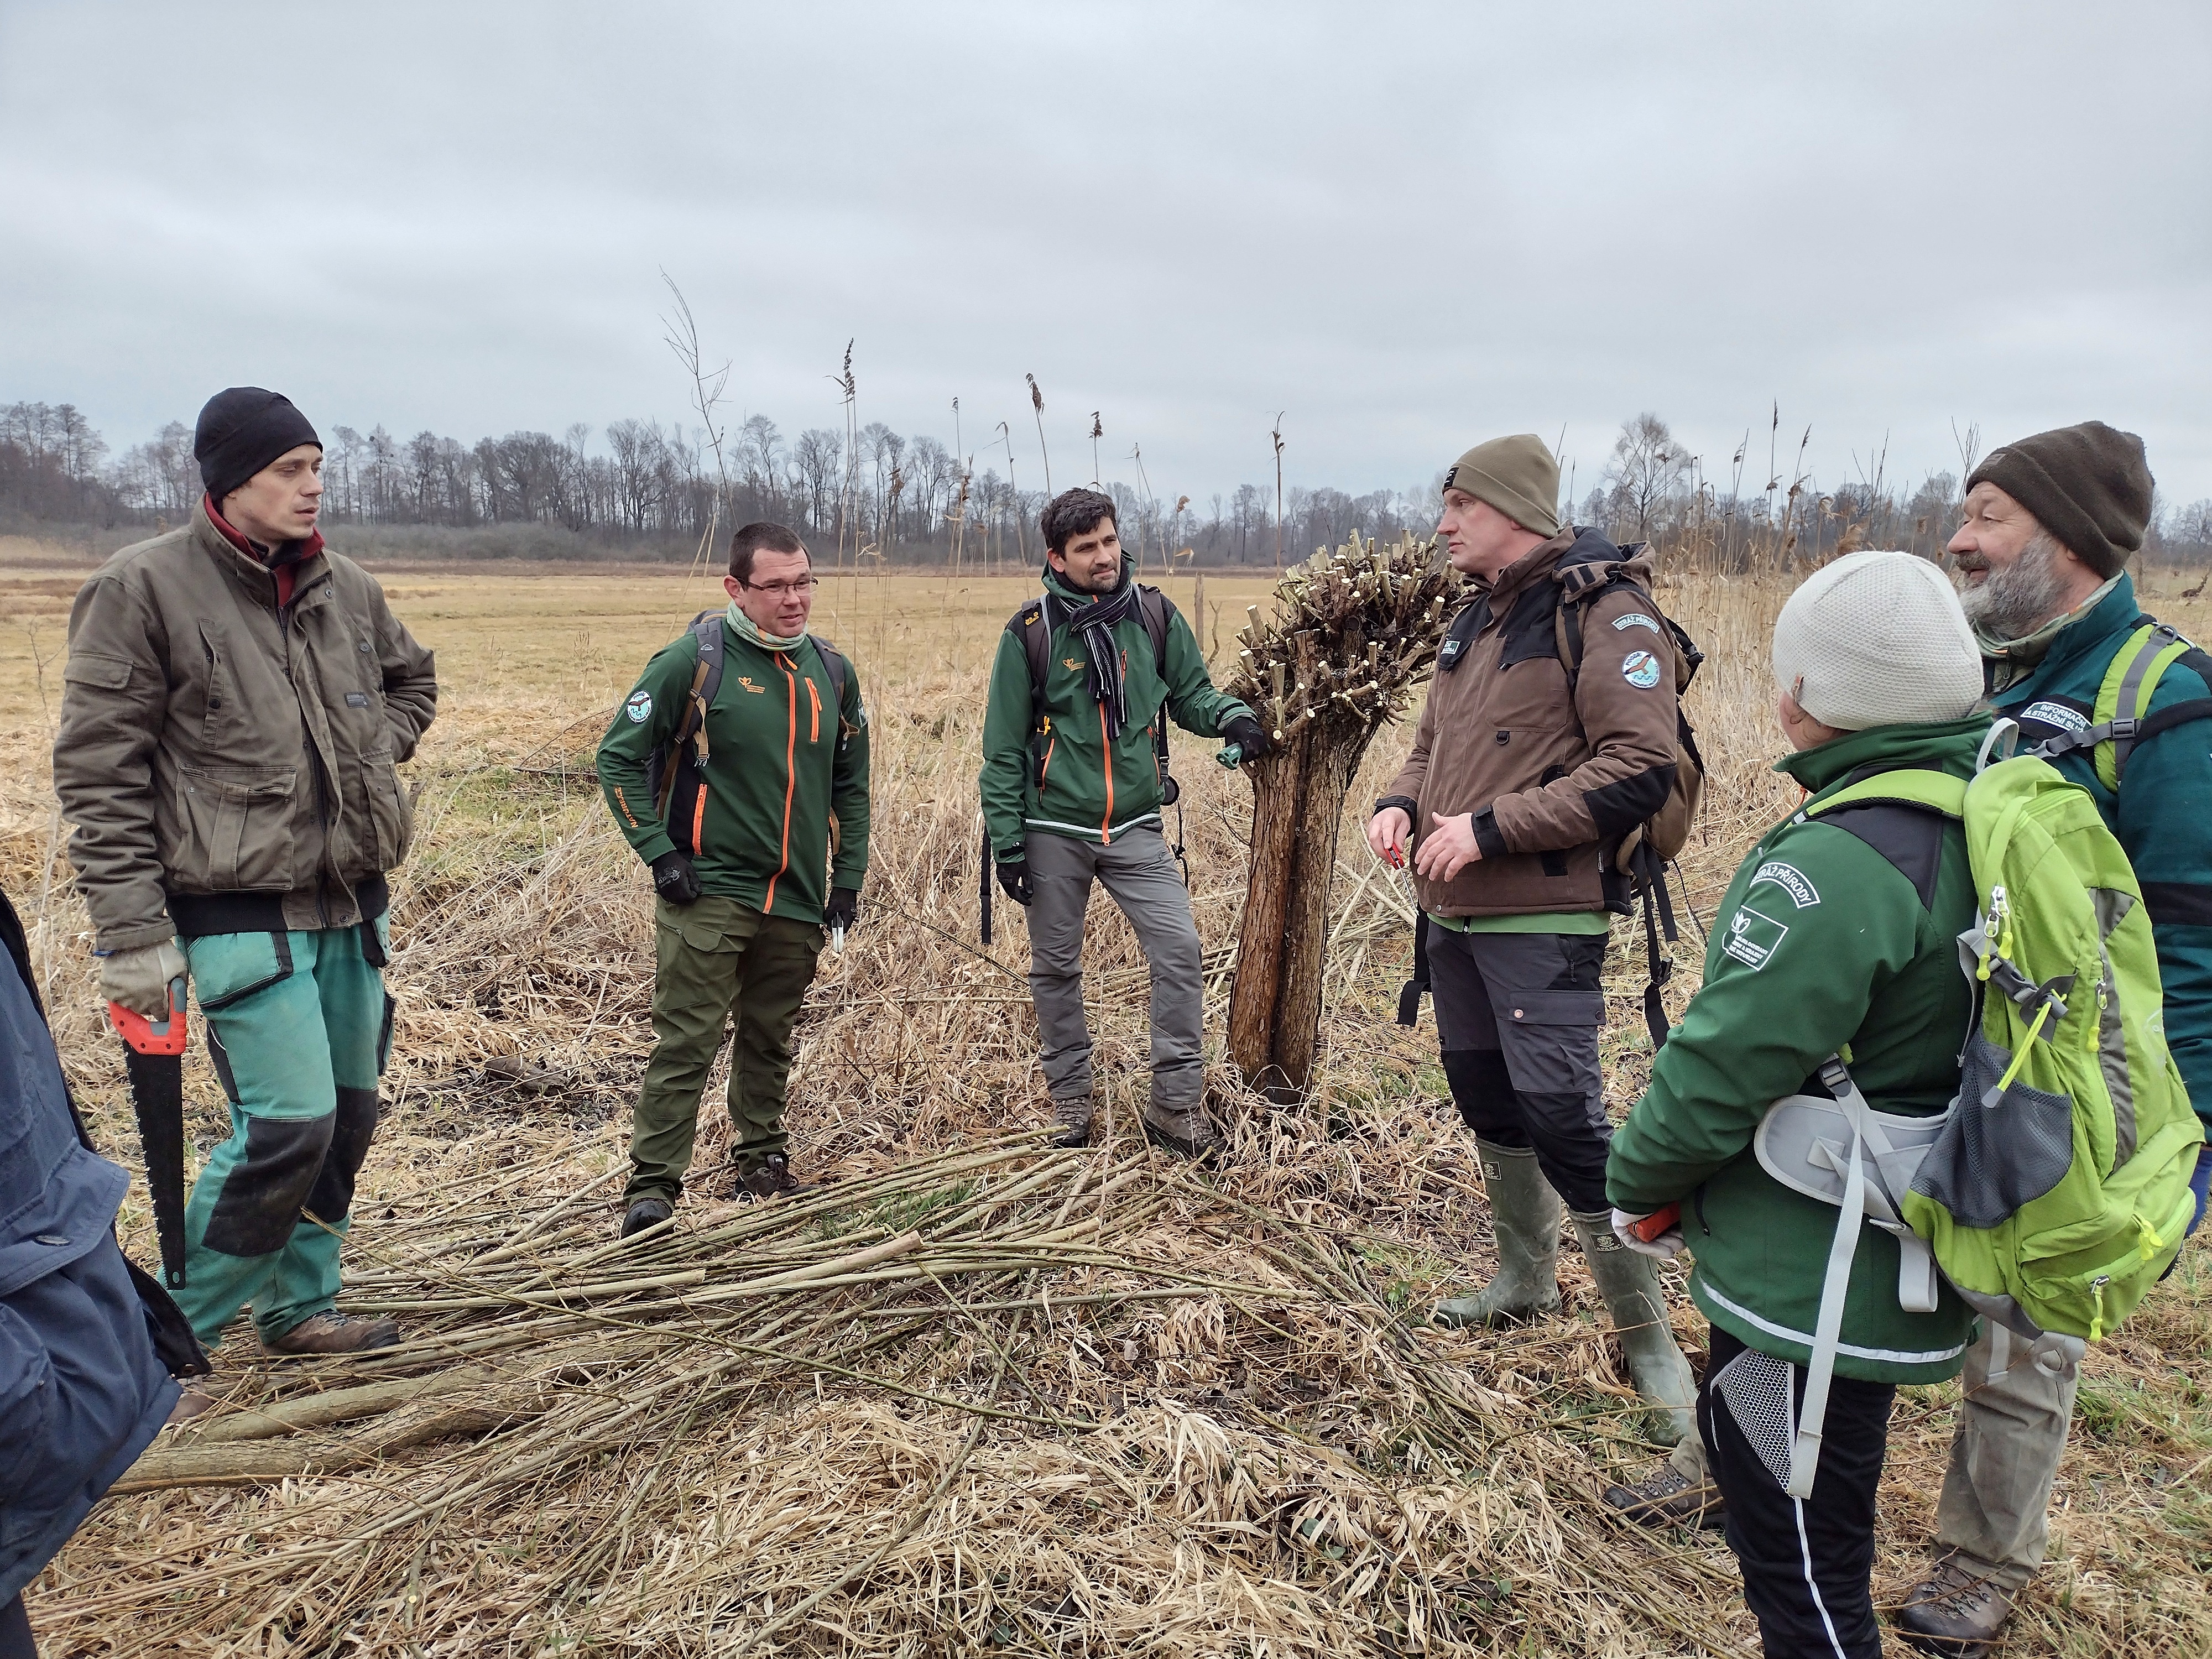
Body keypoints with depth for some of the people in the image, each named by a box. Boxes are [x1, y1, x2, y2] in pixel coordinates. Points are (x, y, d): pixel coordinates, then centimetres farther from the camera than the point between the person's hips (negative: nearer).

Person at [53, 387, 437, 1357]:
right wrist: (132, 932, -13)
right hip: (242, 913, -6)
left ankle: (301, 1309, 32)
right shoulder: (143, 588, -9)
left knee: (348, 1114, 13)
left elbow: (411, 680, 28)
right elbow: (97, 770, -10)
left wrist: (376, 758, 9)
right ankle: (174, 1333, 12)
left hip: (354, 904, 7)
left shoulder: (348, 590, 7)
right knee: (290, 1124, -11)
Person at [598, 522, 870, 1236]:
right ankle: (652, 1188, 4)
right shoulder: (694, 661, -8)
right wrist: (659, 853, -10)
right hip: (707, 893, -5)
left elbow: (851, 783, 17)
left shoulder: (832, 671, 8)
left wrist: (848, 877, 11)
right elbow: (618, 756, -4)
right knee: (686, 1044, -5)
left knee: (770, 1042, 16)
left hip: (798, 901, 5)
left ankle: (763, 1162, 33)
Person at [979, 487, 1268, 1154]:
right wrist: (1006, 842, -6)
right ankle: (1069, 1099, 28)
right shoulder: (1031, 632, -7)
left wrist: (1230, 717, -15)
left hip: (1135, 829, 2)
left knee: (1179, 949, -8)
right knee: (1056, 968, 10)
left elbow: (1190, 693, 9)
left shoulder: (1154, 615, 0)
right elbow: (1003, 748, -3)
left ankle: (1175, 1102, 6)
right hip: (1054, 831, -1)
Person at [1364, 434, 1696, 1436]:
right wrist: (1399, 802, 1)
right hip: (1455, 912, 9)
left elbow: (1639, 770, -20)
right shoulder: (1477, 622, 15)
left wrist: (1489, 828, -22)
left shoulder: (1605, 610, -12)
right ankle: (1524, 1280, 37)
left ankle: (1648, 1337, 7)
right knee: (1486, 1099, 18)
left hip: (1543, 919, -9)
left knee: (1562, 1118, -9)